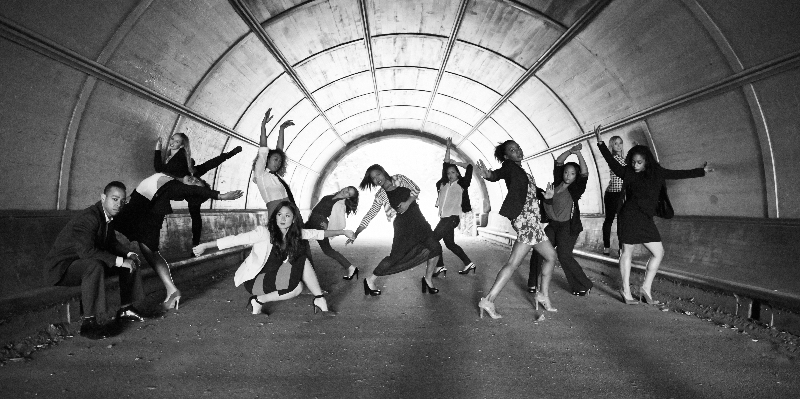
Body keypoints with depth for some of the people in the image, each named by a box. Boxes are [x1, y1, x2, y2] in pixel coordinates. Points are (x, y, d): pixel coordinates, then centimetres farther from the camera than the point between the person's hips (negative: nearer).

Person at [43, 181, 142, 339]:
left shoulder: (107, 217, 2)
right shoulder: (87, 218, -27)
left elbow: (112, 243, 16)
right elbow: (86, 250, -39)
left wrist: (129, 254, -2)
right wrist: (120, 261, -35)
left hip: (87, 262, 10)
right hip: (61, 268, -10)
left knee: (129, 261, 6)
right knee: (95, 265, -39)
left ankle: (125, 308, 14)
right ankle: (88, 322, -33)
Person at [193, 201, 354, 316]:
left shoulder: (296, 234, -4)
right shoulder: (265, 232, -22)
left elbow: (319, 233, 1)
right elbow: (236, 239, -25)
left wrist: (343, 232, -1)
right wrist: (205, 246, -26)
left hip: (273, 277, 6)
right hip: (253, 279, -6)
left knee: (301, 259, -16)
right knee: (296, 287, -27)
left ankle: (319, 300, -9)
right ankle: (259, 301, -9)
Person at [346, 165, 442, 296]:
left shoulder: (399, 179, 0)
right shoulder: (380, 196, -4)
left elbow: (416, 190, 3)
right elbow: (369, 216, -2)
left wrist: (408, 202, -15)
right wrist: (355, 234, -8)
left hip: (418, 220, 3)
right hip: (403, 224, -3)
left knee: (435, 248, -6)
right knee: (396, 256, -10)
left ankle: (428, 279, 11)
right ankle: (370, 279, 6)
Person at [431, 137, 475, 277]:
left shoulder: (461, 184, 1)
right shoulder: (445, 184, 14)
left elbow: (469, 167, -5)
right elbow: (445, 164, 18)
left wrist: (454, 163, 5)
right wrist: (448, 148, 16)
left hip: (453, 217, -7)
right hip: (444, 217, 7)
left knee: (433, 239, -13)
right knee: (450, 244, 11)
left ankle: (440, 266, -9)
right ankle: (468, 264, 21)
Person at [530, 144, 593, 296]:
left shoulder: (575, 189, -8)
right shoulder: (556, 184, 4)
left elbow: (585, 174, -23)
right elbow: (558, 162, 5)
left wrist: (578, 154, -28)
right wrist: (570, 151, -9)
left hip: (568, 227, -6)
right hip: (554, 225, 6)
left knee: (564, 255, -13)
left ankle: (583, 286, 1)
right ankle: (533, 283, 13)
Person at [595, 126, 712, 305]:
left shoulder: (656, 173, 8)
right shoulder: (627, 172, -3)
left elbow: (678, 174, 19)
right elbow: (612, 162, -6)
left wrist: (701, 171, 27)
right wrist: (600, 142, -14)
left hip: (646, 218, 5)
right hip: (630, 216, -5)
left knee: (658, 253, 4)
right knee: (627, 252, 1)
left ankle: (646, 288, 15)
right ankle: (626, 290, 9)